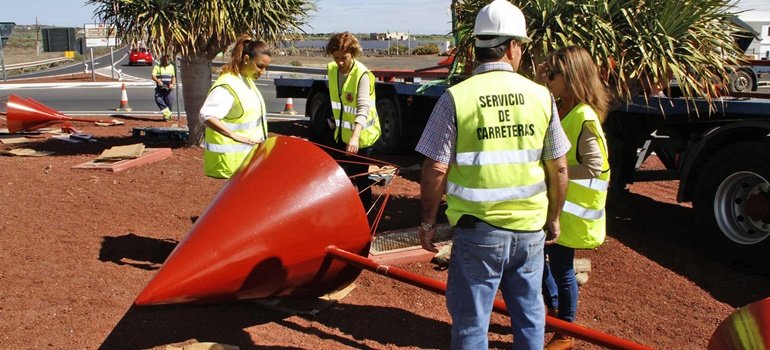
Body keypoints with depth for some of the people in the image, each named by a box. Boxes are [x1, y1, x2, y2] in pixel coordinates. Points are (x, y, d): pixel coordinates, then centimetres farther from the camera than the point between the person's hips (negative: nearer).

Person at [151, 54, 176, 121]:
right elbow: (153, 76, -7)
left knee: (168, 102, 0)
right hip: (160, 87, -2)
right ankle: (167, 113, -23)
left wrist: (172, 84, -4)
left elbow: (174, 77, 15)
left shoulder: (171, 66, 14)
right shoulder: (157, 67, 4)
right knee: (158, 99, -22)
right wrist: (158, 81, -27)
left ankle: (167, 115, 15)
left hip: (168, 88, 2)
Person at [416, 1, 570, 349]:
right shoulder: (541, 96, -1)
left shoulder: (456, 98, -10)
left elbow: (435, 170, -11)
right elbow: (559, 169, 4)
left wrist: (427, 222, 2)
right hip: (530, 229, 3)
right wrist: (553, 219, 18)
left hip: (479, 230, -3)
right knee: (530, 315, 19)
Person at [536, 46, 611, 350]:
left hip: (569, 209, -9)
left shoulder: (585, 118, -20)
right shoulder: (557, 109, 5)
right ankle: (554, 309, 42)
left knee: (561, 268, 4)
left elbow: (594, 167, -22)